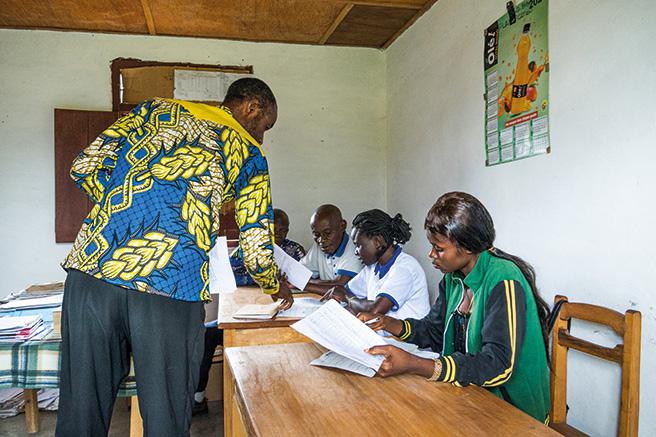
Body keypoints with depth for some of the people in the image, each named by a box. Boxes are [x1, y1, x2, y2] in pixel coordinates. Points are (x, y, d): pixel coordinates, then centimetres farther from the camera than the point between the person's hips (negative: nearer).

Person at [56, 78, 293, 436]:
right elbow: (257, 252, 8)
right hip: (170, 289, -3)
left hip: (90, 270, 4)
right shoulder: (248, 152, 13)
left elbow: (84, 167, 13)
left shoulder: (157, 109, 22)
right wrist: (277, 288, 28)